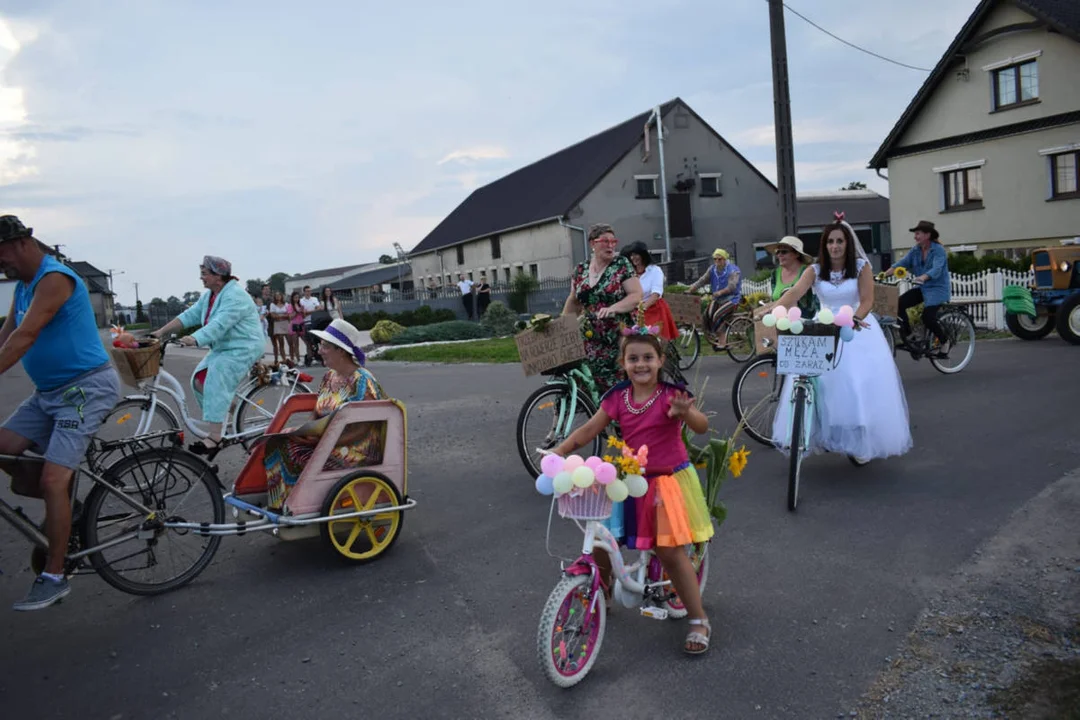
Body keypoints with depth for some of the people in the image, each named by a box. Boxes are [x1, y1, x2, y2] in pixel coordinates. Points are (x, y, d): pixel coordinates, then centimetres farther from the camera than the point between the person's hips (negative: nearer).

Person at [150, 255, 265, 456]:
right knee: (200, 380, -3)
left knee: (215, 386, -19)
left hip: (242, 348, -9)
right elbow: (189, 315, 8)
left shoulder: (235, 296, -20)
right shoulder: (209, 296, 10)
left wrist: (195, 340, -43)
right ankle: (228, 408, 13)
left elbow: (219, 324, -32)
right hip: (223, 348, 9)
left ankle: (215, 438, -19)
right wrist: (161, 332, 1)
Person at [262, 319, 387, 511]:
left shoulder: (362, 382, -14)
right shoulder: (330, 376, 11)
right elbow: (318, 415, 14)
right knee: (279, 441, -9)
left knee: (292, 452, -24)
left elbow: (361, 430, -18)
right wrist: (304, 431, -7)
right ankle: (276, 503, -5)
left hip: (356, 450, -8)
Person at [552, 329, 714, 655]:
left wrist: (684, 413, -48)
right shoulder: (617, 398, -2)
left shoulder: (670, 395, -13)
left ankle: (699, 621, 10)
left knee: (670, 551, -10)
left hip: (668, 481, -4)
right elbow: (588, 430, 0)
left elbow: (701, 426, -26)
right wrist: (558, 451, -13)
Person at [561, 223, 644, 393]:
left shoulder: (622, 265, -3)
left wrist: (613, 308, -24)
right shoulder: (580, 270, 9)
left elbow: (636, 295, -10)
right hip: (593, 339, 4)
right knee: (599, 384, -2)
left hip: (621, 336, -3)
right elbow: (574, 301, 20)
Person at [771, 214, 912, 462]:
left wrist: (855, 318, -33)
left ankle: (860, 443, 7)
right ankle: (821, 437, 5)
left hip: (857, 328, -1)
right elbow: (794, 293, -17)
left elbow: (867, 300, -11)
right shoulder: (815, 270, -1)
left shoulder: (861, 266, -2)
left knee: (860, 385, -9)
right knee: (815, 383, -12)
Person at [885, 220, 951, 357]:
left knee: (928, 317, -21)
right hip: (922, 288, 6)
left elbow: (936, 269, -29)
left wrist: (923, 277, -49)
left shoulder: (939, 250, -13)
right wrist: (885, 274, -22)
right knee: (899, 303, -15)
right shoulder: (915, 250, 5)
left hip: (938, 288, -6)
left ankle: (944, 342, 6)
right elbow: (902, 263, -6)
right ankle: (907, 338, -2)